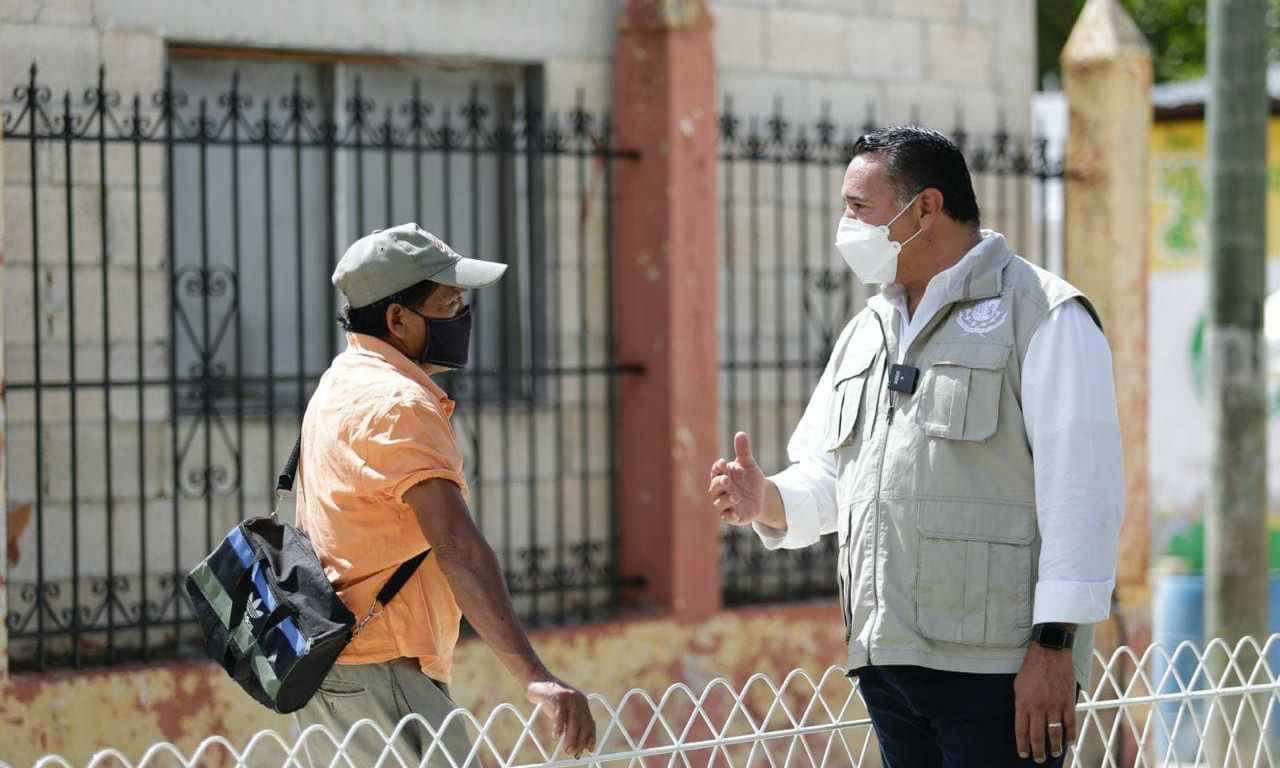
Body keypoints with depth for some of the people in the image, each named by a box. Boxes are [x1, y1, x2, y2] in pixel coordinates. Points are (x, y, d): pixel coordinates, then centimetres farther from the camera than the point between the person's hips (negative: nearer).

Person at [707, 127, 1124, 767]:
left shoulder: (1041, 314, -4)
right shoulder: (865, 334, 21)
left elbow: (1081, 494, -11)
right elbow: (828, 477, 23)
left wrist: (1055, 645, -18)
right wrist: (767, 501, -1)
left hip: (997, 666, -7)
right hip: (885, 660, 7)